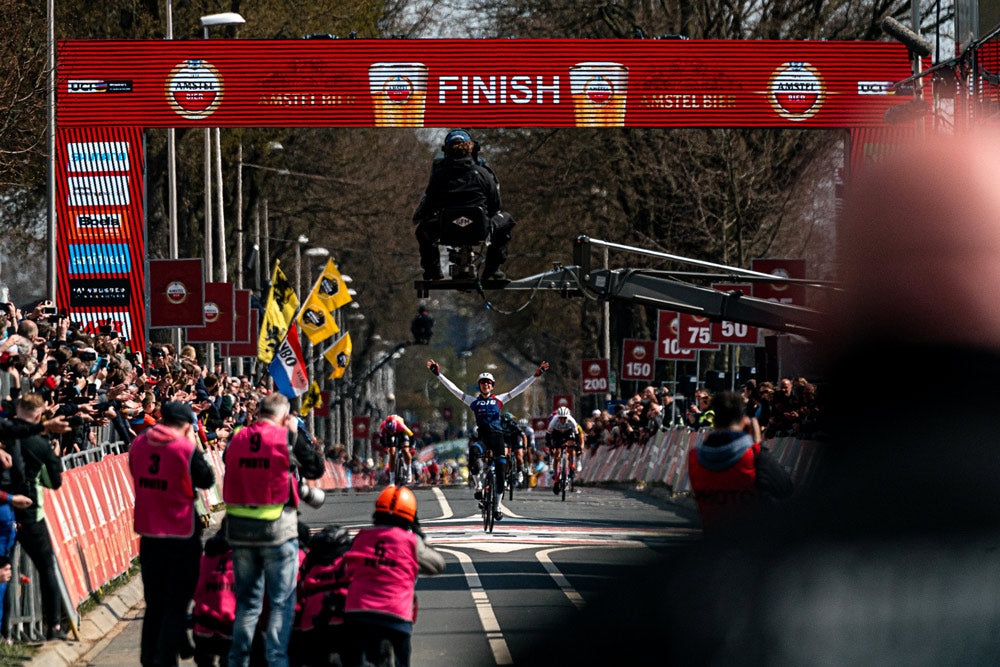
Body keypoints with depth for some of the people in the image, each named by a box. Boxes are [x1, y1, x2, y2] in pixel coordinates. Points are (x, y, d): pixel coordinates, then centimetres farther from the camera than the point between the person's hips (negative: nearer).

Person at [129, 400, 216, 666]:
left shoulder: (139, 444, 1)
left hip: (148, 534, 5)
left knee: (154, 604, 16)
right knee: (176, 606, 2)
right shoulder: (186, 449, -14)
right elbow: (207, 480, -2)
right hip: (182, 537, -5)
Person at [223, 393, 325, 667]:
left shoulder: (237, 439, 1)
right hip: (278, 530, -4)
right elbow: (316, 469, 4)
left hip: (239, 528, 4)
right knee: (282, 600, 4)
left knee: (247, 598, 15)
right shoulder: (288, 438, -7)